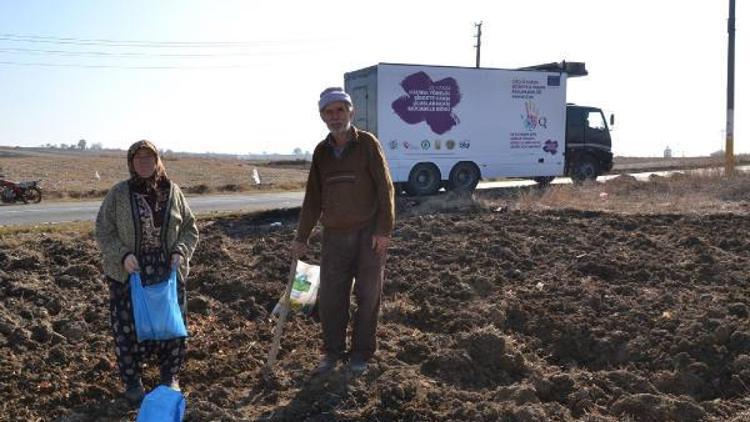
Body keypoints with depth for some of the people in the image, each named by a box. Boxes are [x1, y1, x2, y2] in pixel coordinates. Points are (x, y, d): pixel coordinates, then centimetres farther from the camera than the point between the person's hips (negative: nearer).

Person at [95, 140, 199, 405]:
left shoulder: (173, 192, 1)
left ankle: (170, 376, 29)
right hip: (128, 274, -2)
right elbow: (104, 232, -2)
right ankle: (132, 381, 22)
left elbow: (190, 229, 8)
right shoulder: (118, 194, -5)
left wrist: (180, 252, -9)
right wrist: (123, 255, -17)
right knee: (129, 327, 4)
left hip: (167, 273, 2)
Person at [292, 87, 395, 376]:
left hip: (369, 235, -4)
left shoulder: (367, 144, -5)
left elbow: (385, 188, -8)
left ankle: (361, 354, 18)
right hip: (334, 236, 4)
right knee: (329, 297, 4)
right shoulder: (321, 152, 8)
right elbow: (313, 198, 13)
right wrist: (301, 238, 12)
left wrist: (384, 230, -14)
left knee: (368, 296, 4)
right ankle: (332, 351, 21)